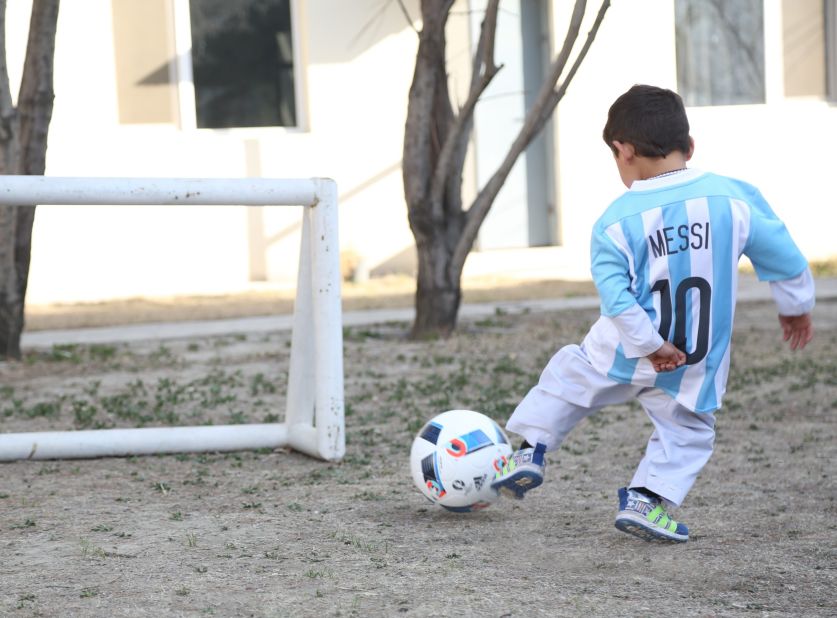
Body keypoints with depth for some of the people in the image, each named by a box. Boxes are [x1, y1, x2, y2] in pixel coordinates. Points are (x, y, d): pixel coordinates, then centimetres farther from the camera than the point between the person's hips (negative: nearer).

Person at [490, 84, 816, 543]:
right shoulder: (736, 197, -7)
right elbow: (785, 257, 0)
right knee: (687, 431, 19)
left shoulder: (616, 221, -11)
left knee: (566, 379, 23)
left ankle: (530, 450, 21)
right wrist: (796, 307, 16)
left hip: (624, 352, -1)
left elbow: (616, 298, -18)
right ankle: (648, 499, 6)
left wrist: (649, 346, -10)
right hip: (696, 368, 1)